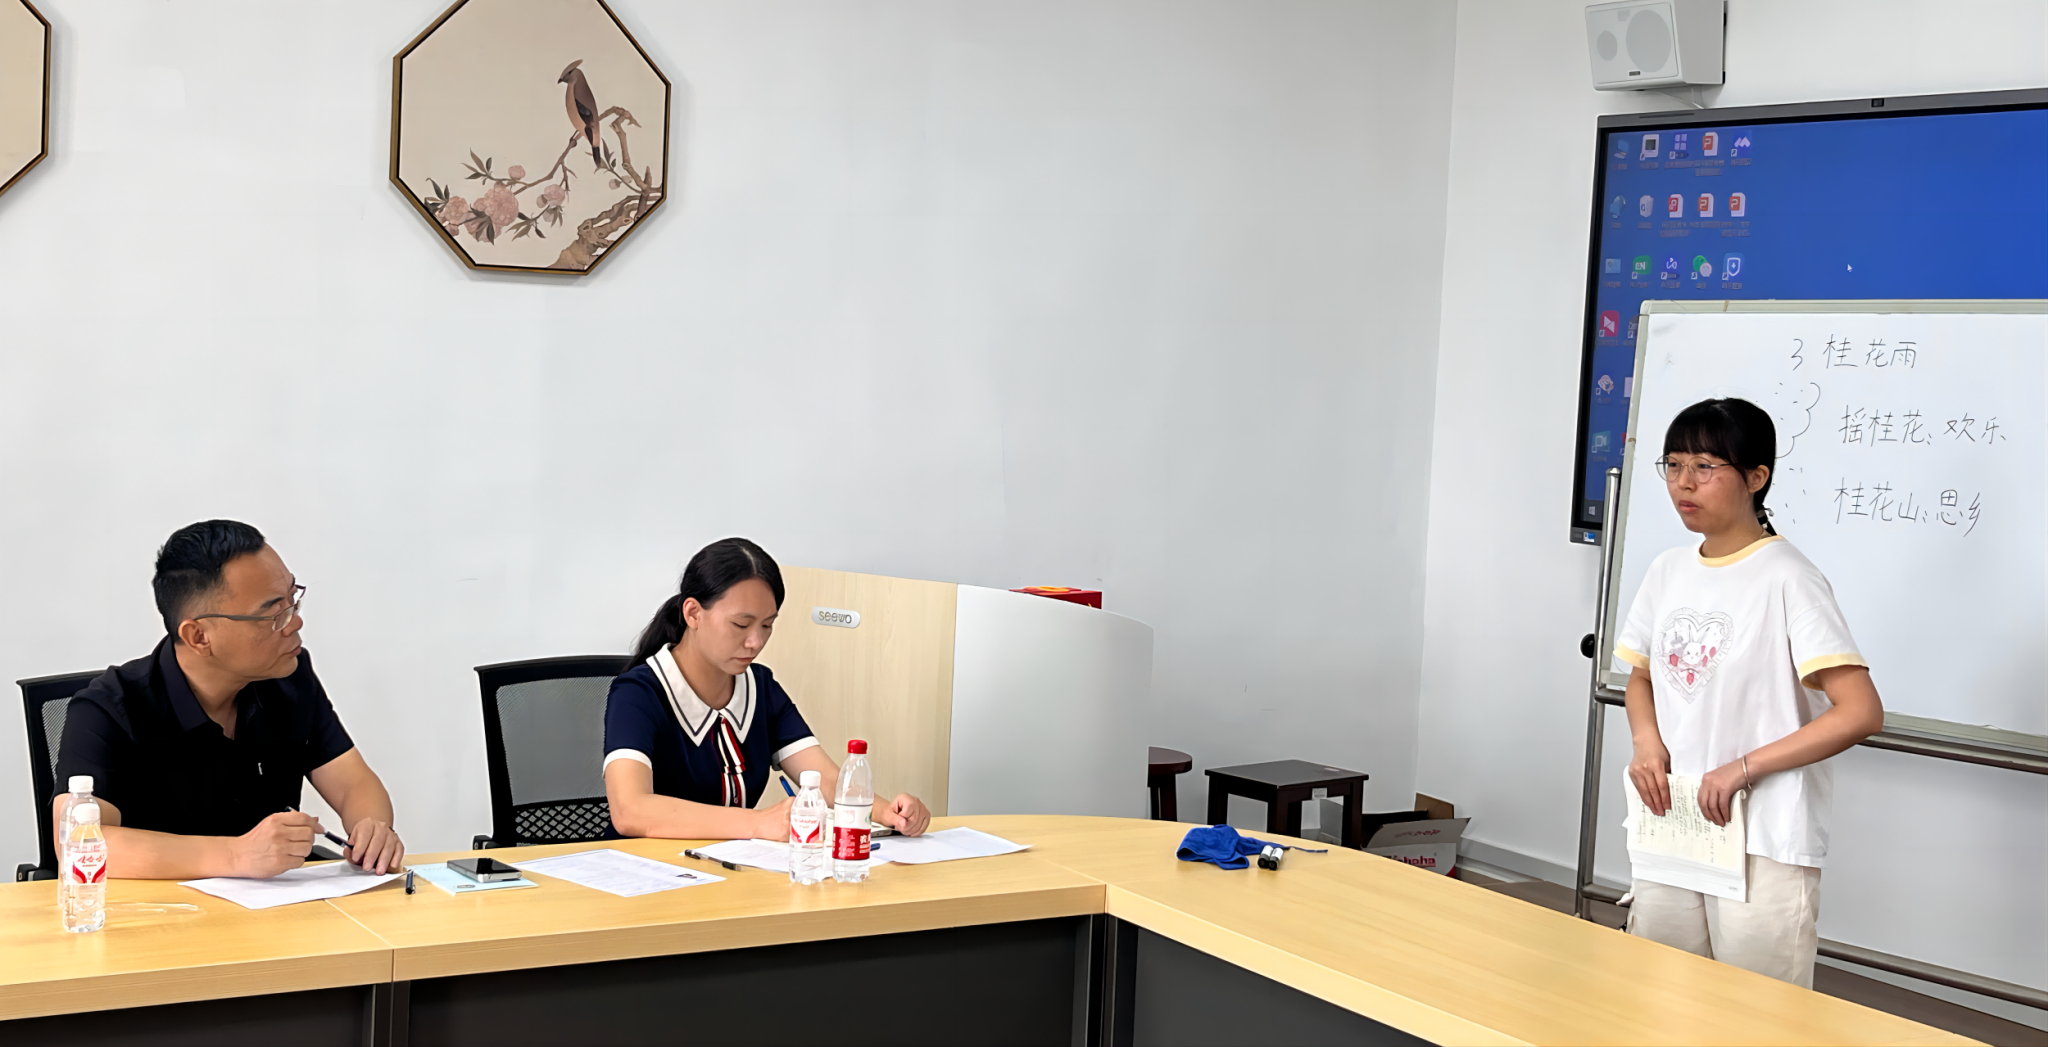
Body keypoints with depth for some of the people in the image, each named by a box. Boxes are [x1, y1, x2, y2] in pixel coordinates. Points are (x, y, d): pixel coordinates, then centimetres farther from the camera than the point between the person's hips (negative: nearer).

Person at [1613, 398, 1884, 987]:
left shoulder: (1787, 580, -13)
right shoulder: (1668, 572, 8)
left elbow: (1861, 713, -17)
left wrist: (1743, 768, -19)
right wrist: (1647, 743, 1)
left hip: (1766, 845, -6)